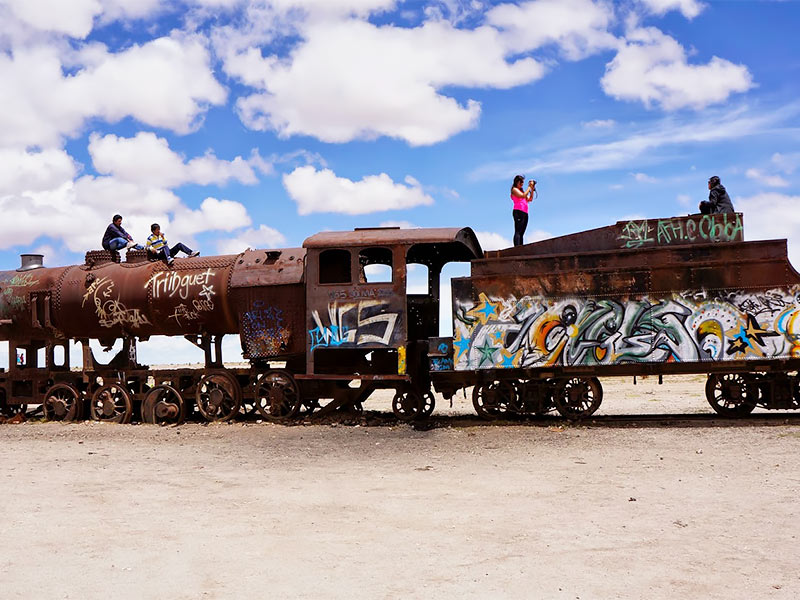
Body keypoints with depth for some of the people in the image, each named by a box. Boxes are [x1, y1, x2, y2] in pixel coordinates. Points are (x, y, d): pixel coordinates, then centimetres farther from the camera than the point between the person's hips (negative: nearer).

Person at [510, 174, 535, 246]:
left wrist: (532, 189, 14)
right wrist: (529, 187, -5)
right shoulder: (514, 189, 2)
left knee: (521, 233, 0)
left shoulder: (521, 191, 26)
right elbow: (523, 196, -13)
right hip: (518, 211, -9)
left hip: (525, 213, 9)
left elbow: (529, 199, 20)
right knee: (518, 232, -18)